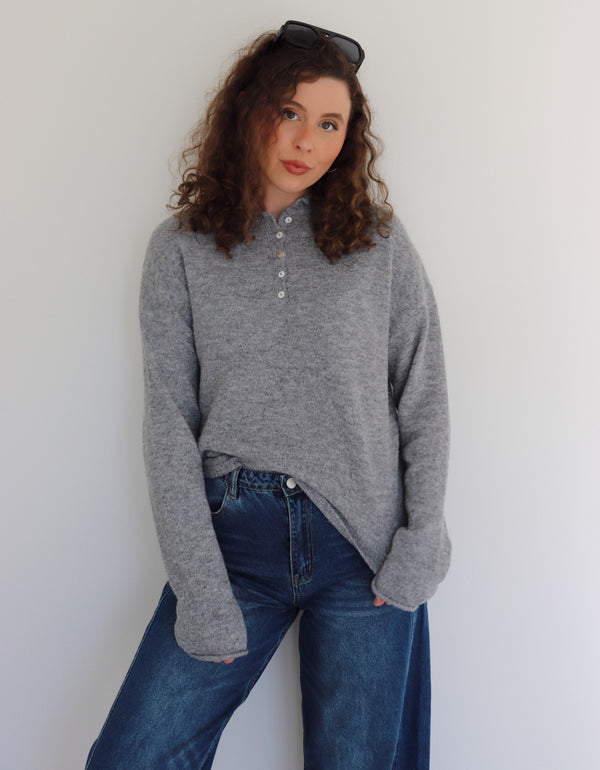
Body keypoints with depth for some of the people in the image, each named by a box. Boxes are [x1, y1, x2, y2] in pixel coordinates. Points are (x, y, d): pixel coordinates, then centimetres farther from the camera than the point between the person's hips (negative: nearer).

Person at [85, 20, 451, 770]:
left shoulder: (380, 242, 4)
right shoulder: (182, 248, 2)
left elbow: (424, 399, 6)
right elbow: (170, 424, -2)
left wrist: (421, 543, -3)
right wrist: (202, 594, -7)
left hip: (365, 539, 0)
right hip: (236, 536, 0)